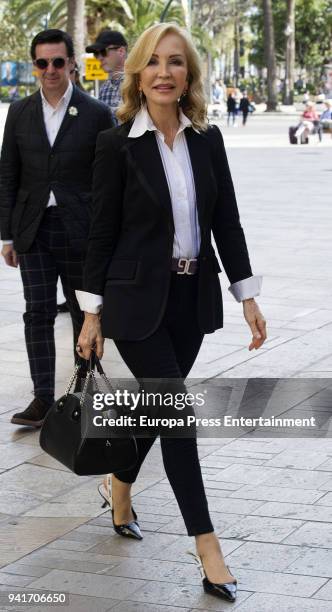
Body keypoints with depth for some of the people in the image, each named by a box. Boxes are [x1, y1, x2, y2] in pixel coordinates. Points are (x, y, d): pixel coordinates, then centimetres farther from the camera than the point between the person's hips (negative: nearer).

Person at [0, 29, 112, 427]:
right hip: (34, 230, 2)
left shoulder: (96, 115, -2)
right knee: (38, 313, -1)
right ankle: (43, 399, 2)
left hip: (80, 230, -2)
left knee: (85, 313, 8)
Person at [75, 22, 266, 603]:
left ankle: (120, 486, 44)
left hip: (192, 296, 5)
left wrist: (248, 296, 1)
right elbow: (103, 231, -6)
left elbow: (226, 220, 5)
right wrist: (92, 311, -5)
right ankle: (207, 548, 0)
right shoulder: (117, 144, -9)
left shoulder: (207, 139, 3)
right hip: (138, 299, -4)